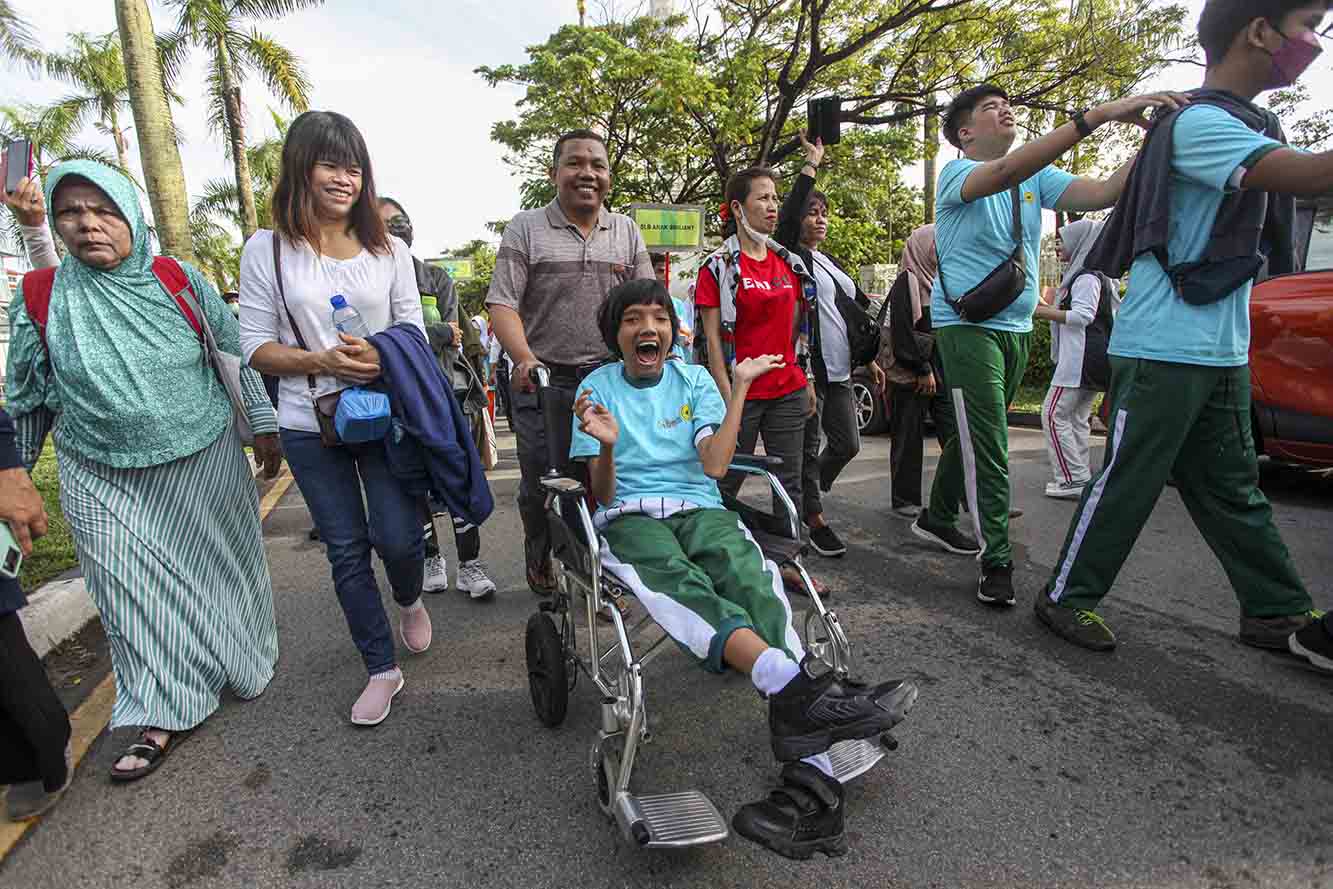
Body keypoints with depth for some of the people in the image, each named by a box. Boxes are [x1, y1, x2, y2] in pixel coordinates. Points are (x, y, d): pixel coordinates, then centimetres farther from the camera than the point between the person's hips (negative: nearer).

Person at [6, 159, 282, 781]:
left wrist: (262, 425, 4)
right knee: (134, 591, 3)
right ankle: (165, 716, 18)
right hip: (105, 483, 1)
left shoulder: (179, 280, -5)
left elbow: (238, 354, 4)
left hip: (205, 464, 0)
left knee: (217, 569, 13)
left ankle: (243, 665, 38)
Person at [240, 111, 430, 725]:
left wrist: (379, 357, -17)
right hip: (310, 426, 0)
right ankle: (383, 669, 24)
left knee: (398, 537, -7)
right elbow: (255, 344, -1)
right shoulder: (268, 249, 1)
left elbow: (415, 334, 4)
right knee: (346, 550, 8)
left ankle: (410, 600, 31)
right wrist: (321, 361, -18)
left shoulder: (389, 250, 4)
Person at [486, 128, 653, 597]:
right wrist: (525, 358, -23)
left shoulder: (626, 231, 12)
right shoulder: (525, 228, 2)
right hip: (542, 381, -2)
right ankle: (538, 559, 33)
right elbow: (503, 304, -6)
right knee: (540, 484, 7)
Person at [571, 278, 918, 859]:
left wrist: (740, 387, 2)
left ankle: (810, 776, -46)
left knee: (753, 579, -32)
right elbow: (601, 495, 5)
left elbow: (714, 465, 1)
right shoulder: (598, 388, 11)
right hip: (629, 515, -1)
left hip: (699, 507, 1)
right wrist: (606, 445, -17)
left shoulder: (694, 380, 16)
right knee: (683, 586, -37)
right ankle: (794, 686, -58)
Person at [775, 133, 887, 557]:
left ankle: (806, 495, 33)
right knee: (808, 448, 2)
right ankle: (815, 520, 14)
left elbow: (852, 313, 22)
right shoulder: (791, 256, -3)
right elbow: (788, 216, -23)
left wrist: (869, 360, 19)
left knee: (848, 444, 10)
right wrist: (812, 163, -17)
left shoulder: (830, 262, 19)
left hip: (839, 371, 8)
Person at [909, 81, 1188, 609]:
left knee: (975, 437, 16)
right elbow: (1003, 172, -31)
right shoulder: (956, 174, -8)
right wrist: (1100, 114, -35)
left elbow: (1102, 193, -3)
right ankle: (996, 561, -5)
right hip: (966, 324, -7)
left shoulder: (1037, 176, 11)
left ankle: (937, 519, 33)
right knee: (987, 448, -12)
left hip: (1016, 327, 7)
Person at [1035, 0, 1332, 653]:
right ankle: (1065, 597, 9)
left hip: (1222, 355, 9)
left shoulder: (1246, 125, 19)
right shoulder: (1199, 122, -12)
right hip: (1162, 350, -9)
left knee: (1232, 490, 15)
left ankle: (1277, 613, 25)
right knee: (1127, 483, -4)